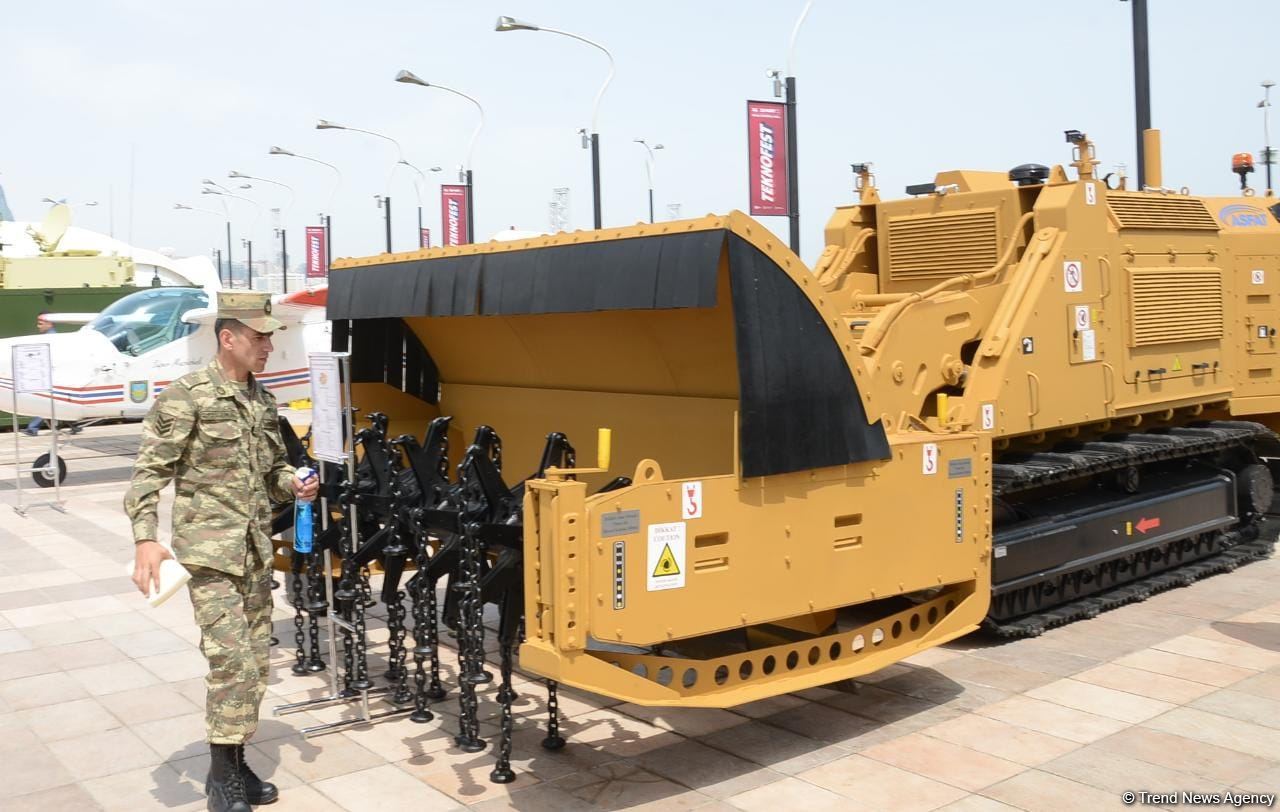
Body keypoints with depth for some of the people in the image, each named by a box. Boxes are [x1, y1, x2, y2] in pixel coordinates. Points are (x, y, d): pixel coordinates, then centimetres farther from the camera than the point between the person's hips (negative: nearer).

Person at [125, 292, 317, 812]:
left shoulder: (262, 399, 12)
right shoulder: (186, 397, -9)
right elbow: (151, 471, -11)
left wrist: (293, 485, 2)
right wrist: (145, 538, -21)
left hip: (256, 550, 7)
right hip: (210, 550, -7)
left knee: (255, 662, 10)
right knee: (231, 659, -11)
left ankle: (236, 763, 24)